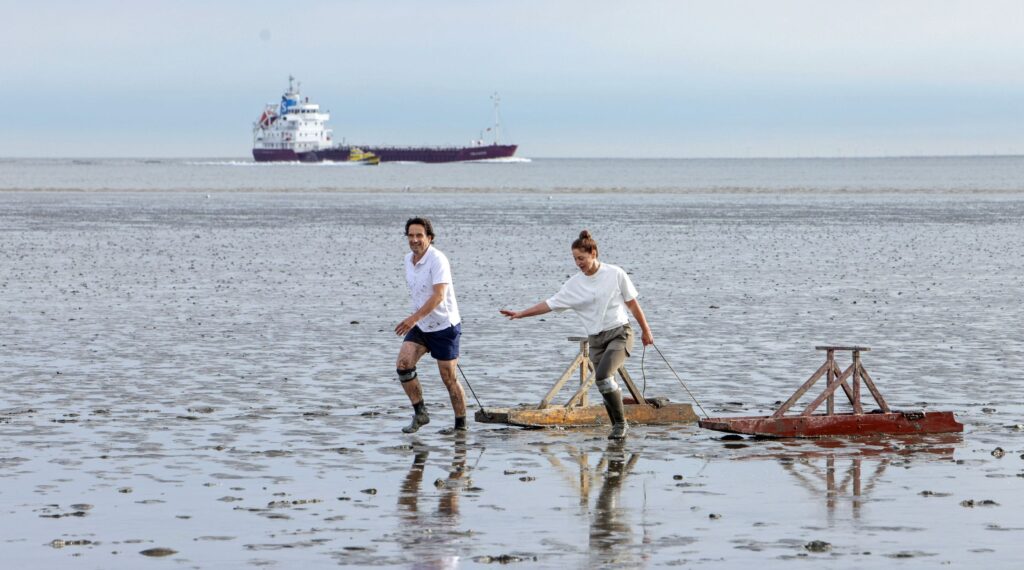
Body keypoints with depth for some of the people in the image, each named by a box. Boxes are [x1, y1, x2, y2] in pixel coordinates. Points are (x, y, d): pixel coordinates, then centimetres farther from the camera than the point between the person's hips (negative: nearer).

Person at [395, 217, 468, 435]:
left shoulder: (438, 260, -19)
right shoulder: (409, 259, 6)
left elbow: (439, 296, -28)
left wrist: (414, 318, -36)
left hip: (444, 326, -7)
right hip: (420, 326, 7)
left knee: (449, 378, 0)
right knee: (403, 364, -11)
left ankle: (461, 424, 13)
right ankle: (420, 413, 0)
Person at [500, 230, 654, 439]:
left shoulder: (615, 274, -5)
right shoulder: (574, 284, 3)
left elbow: (632, 303, 3)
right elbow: (550, 304, 4)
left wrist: (645, 330, 9)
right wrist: (520, 314, -2)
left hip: (619, 333, -4)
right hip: (596, 339, 5)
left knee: (603, 376, -24)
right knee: (607, 386, 0)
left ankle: (620, 423, -13)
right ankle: (619, 427, 13)